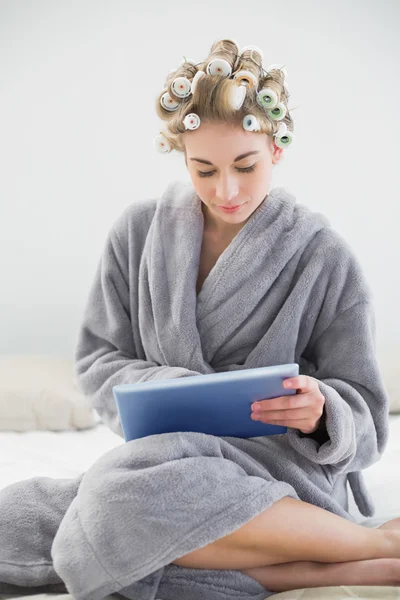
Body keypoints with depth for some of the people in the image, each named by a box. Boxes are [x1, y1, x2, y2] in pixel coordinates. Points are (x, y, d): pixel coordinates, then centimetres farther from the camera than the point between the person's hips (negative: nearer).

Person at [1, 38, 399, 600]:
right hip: (163, 455, 6)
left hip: (284, 475, -5)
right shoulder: (138, 231, 4)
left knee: (124, 497, -37)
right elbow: (97, 362, 8)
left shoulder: (324, 258, -4)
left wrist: (320, 414, -25)